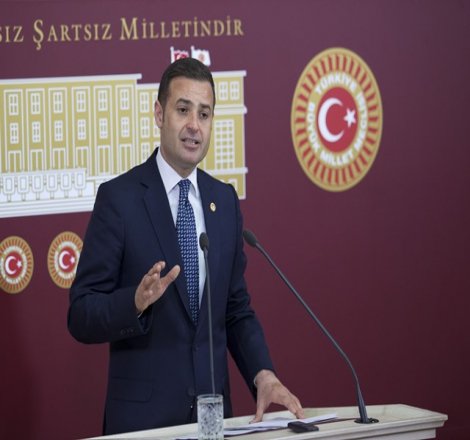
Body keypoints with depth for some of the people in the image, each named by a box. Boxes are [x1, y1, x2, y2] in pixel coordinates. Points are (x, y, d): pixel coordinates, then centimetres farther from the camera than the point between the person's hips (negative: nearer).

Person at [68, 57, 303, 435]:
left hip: (213, 409, 5)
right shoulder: (118, 197, -7)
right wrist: (137, 301, -27)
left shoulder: (225, 200, 9)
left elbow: (236, 308, 13)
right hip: (142, 413, -4)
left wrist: (263, 375, -3)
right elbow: (81, 316, -9)